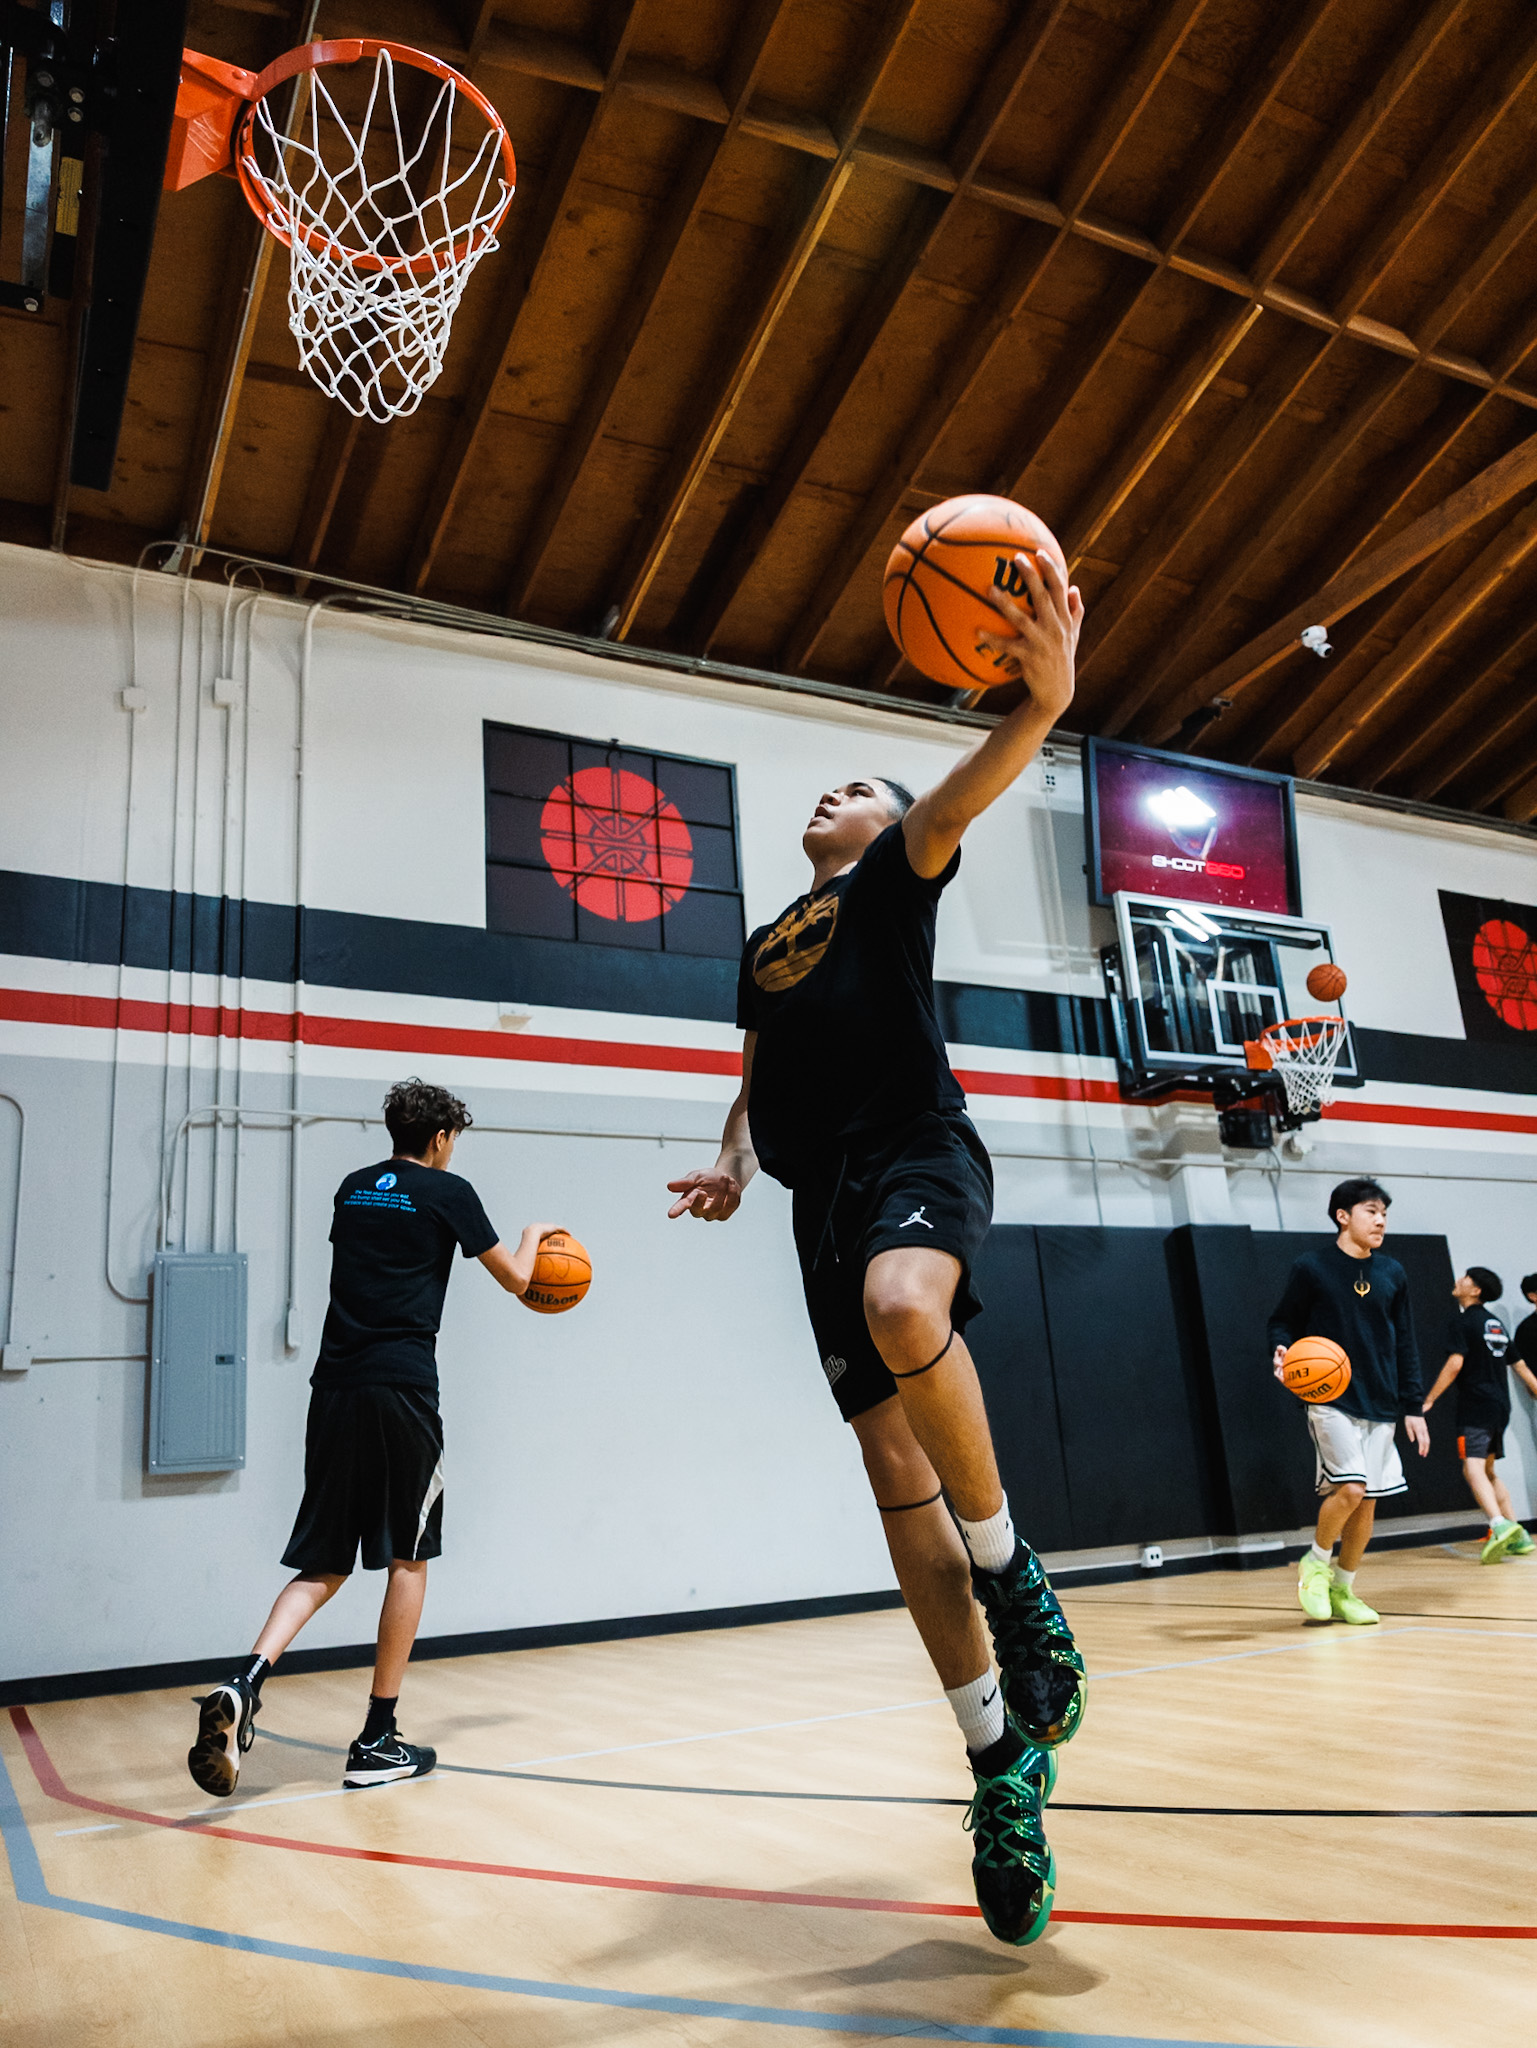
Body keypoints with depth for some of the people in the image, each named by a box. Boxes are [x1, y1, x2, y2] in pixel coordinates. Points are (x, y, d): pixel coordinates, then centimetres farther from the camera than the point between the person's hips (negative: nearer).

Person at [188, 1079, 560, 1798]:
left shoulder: (353, 1189, 16)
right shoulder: (447, 1191, 0)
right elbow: (515, 1278, 10)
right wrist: (535, 1234, 30)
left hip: (333, 1388, 5)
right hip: (401, 1388, -5)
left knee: (324, 1564, 12)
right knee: (407, 1559, 7)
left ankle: (242, 1686, -11)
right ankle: (378, 1741, 11)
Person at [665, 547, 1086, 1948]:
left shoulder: (895, 877, 10)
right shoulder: (763, 951, 27)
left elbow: (961, 796, -10)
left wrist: (1042, 703, -30)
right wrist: (735, 1163, 10)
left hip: (920, 1151, -5)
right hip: (825, 1196, 6)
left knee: (904, 1310, -39)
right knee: (898, 1472, -3)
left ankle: (1013, 1574, -15)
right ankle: (1004, 1763, 4)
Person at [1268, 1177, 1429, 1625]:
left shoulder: (1393, 1274, 10)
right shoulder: (1310, 1268, -3)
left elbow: (1405, 1347, 14)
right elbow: (1284, 1322, 2)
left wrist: (1413, 1408, 11)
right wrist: (1283, 1351, -21)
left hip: (1381, 1405, 5)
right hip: (1331, 1401, -5)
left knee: (1367, 1501, 5)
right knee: (1350, 1487, -18)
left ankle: (1343, 1590, 22)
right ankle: (1316, 1564, 8)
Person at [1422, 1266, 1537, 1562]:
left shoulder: (1463, 1319, -7)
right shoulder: (1494, 1322, 16)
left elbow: (1455, 1362, -16)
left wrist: (1429, 1400, -13)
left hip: (1475, 1405, -8)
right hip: (1500, 1405, 8)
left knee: (1473, 1468, -16)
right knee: (1487, 1470, 18)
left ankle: (1500, 1525, -36)